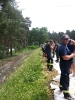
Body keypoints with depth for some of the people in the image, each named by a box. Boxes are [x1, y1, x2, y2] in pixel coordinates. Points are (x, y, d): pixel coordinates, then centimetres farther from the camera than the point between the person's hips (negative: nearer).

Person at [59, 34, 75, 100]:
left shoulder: (65, 46, 11)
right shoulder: (62, 47, -23)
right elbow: (65, 57, -31)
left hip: (66, 65, 11)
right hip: (65, 65, -11)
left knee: (63, 77, 24)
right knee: (66, 79, -6)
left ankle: (61, 88, 42)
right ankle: (66, 94, -1)